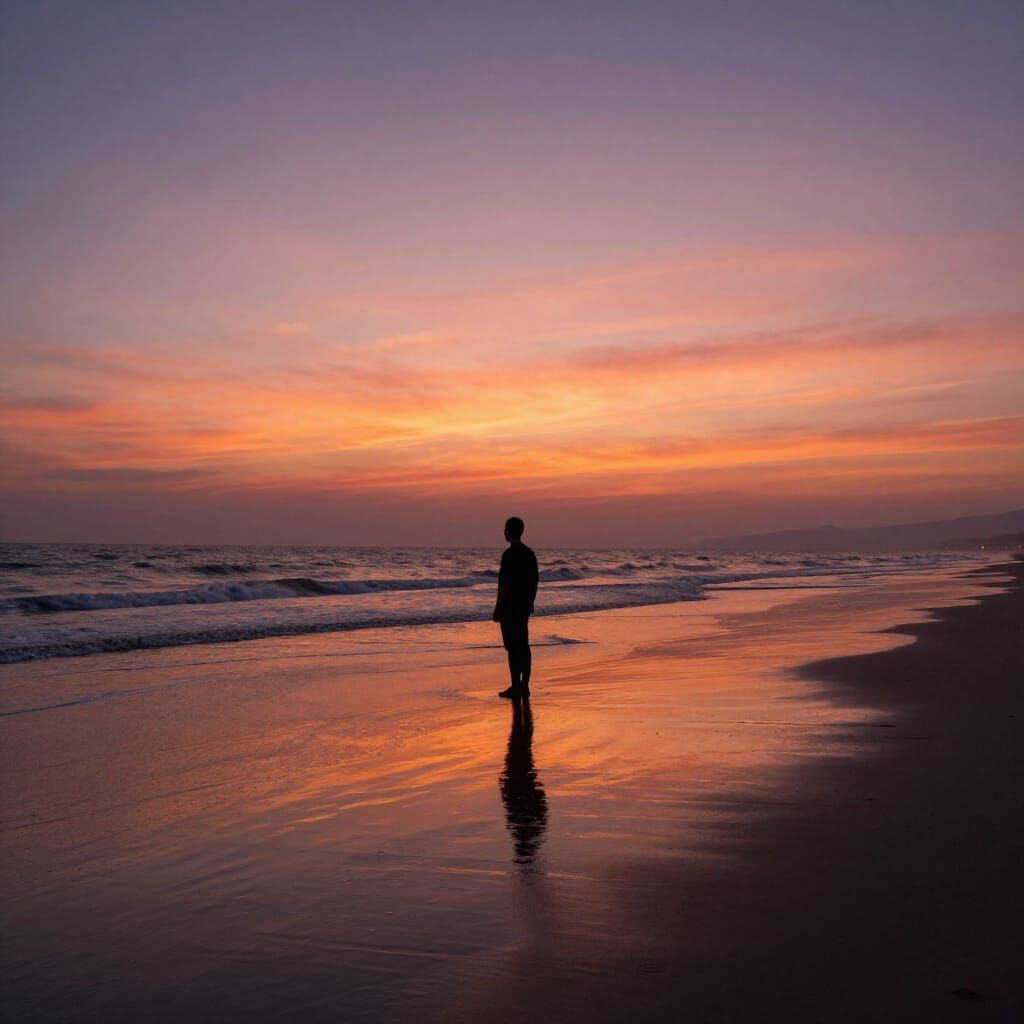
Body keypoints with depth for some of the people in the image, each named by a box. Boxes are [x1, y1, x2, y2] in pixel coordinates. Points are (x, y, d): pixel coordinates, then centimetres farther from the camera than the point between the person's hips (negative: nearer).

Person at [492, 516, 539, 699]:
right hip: (524, 607, 8)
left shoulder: (509, 554, -15)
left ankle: (515, 687, -3)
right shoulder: (530, 554, 11)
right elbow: (534, 582, 15)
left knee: (513, 647, -5)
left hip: (509, 608, -8)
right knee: (523, 646, 11)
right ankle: (524, 686, 15)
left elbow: (504, 584, -17)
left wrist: (497, 609, -12)